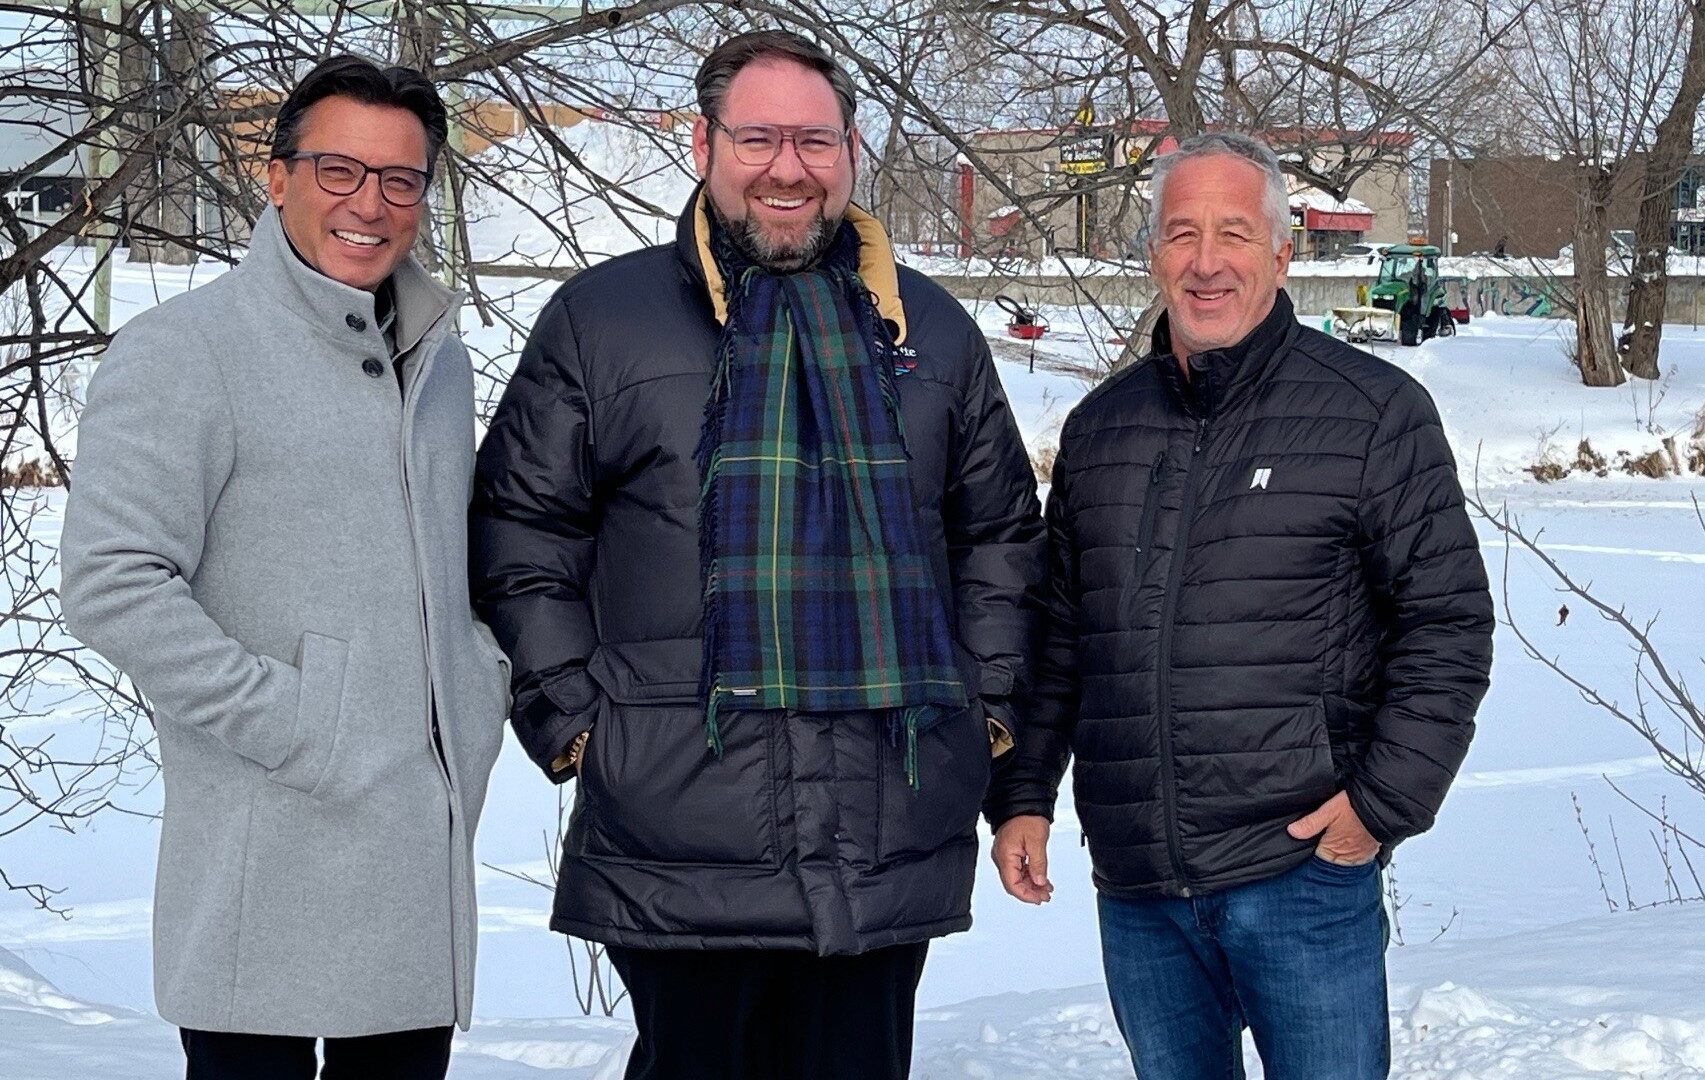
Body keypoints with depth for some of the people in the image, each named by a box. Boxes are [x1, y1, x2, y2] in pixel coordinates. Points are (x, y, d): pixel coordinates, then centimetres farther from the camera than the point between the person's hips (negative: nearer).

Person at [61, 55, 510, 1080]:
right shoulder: (186, 348, -7)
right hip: (276, 843, -7)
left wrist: (485, 679, 11)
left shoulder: (440, 358, 15)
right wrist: (286, 722, -17)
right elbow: (113, 583, -15)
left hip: (432, 838, 7)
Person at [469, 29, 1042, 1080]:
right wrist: (570, 717, -2)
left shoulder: (929, 328, 14)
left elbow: (1001, 536, 20)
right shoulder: (603, 318, 5)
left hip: (894, 829, 3)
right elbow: (522, 536, 6)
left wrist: (989, 705, 10)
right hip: (681, 831, -2)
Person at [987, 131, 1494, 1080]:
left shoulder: (1375, 412, -3)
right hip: (1136, 893, 5)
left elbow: (1449, 623, -3)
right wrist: (1023, 794, 13)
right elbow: (1055, 636, 20)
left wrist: (1385, 802, -9)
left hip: (1303, 871, -4)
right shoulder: (1102, 428, 13)